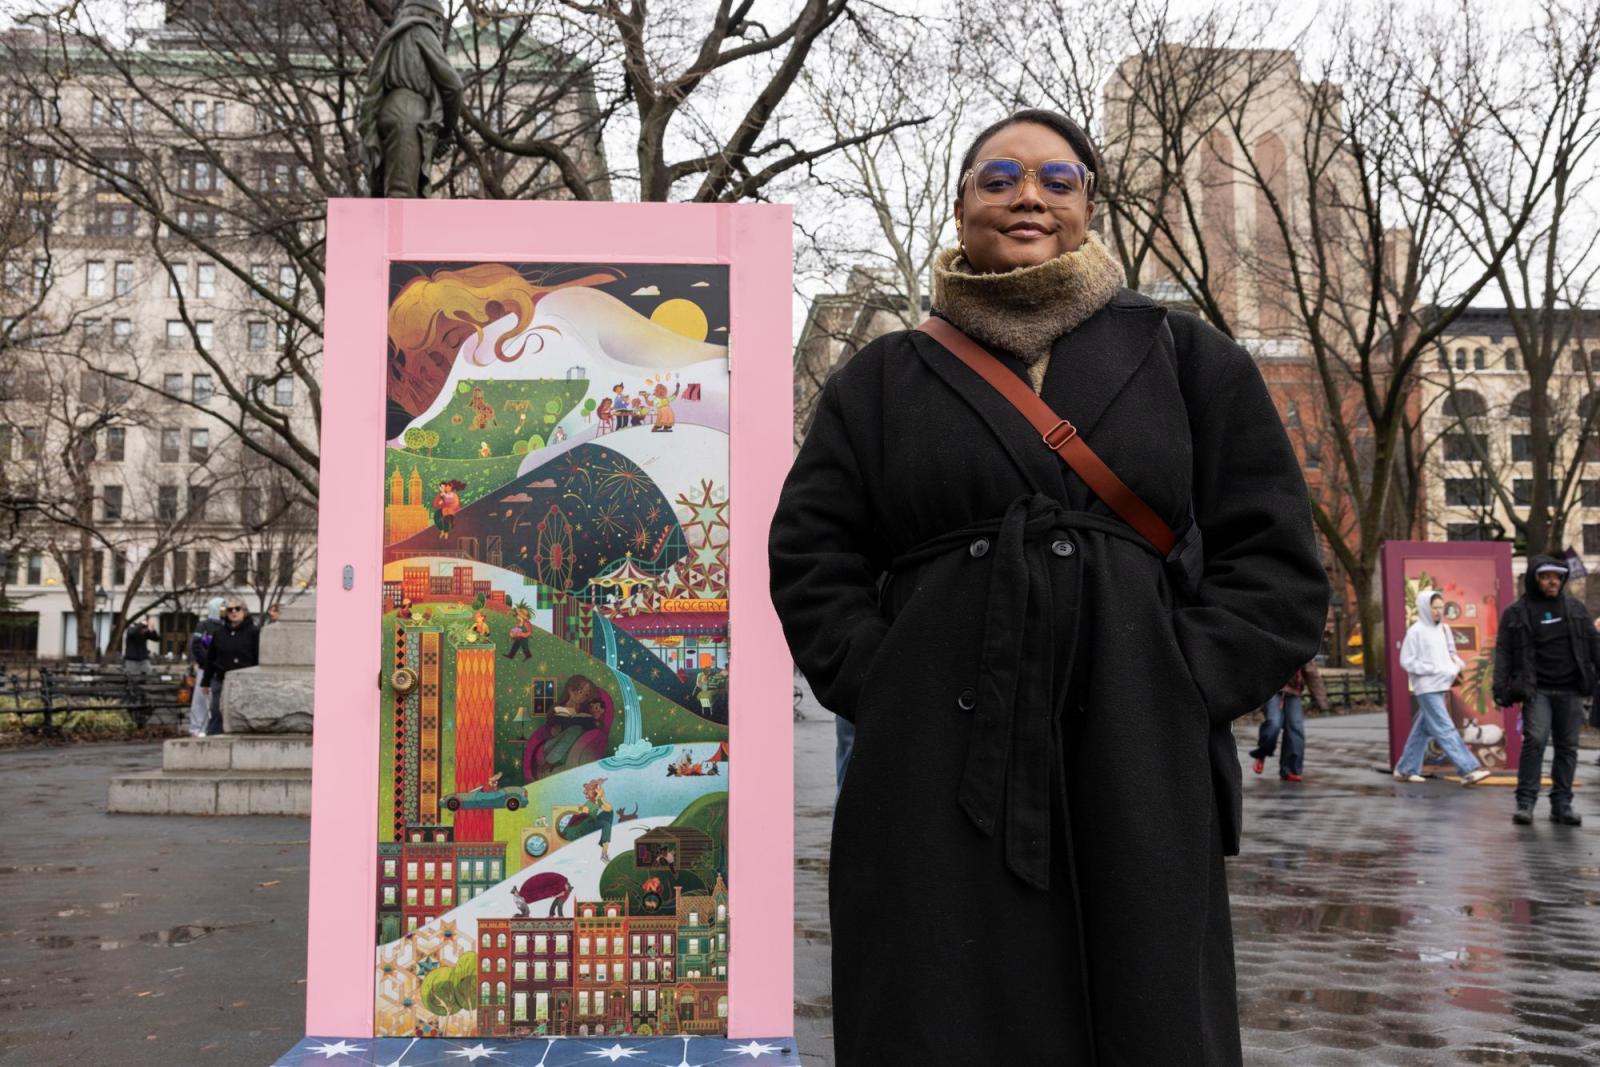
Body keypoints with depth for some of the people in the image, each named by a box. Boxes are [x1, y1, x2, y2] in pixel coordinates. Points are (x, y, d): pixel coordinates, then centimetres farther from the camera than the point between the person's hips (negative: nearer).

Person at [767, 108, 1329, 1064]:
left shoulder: (1188, 359, 11)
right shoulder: (884, 378, 11)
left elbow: (1278, 563, 7)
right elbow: (809, 557, 9)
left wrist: (1176, 692, -6)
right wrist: (883, 694, -4)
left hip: (1138, 781, 1)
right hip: (934, 784, 0)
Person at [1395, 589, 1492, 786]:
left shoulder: (1443, 629, 12)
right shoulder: (1416, 631, -9)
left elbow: (1449, 653, 23)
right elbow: (1407, 661, -10)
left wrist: (1457, 664, 1)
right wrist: (1434, 670, -15)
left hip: (1440, 687, 8)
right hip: (1426, 688, -8)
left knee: (1423, 730, 12)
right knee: (1446, 729, -10)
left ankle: (1406, 769, 19)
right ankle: (1468, 769, -13)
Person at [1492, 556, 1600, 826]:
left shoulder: (1575, 607, 11)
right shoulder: (1516, 612, 1)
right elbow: (1504, 651, -2)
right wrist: (1500, 687, -10)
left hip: (1570, 691, 4)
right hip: (1537, 690, -3)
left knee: (1567, 746, 6)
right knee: (1535, 741, -14)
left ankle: (1562, 804, 13)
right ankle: (1525, 802, -7)